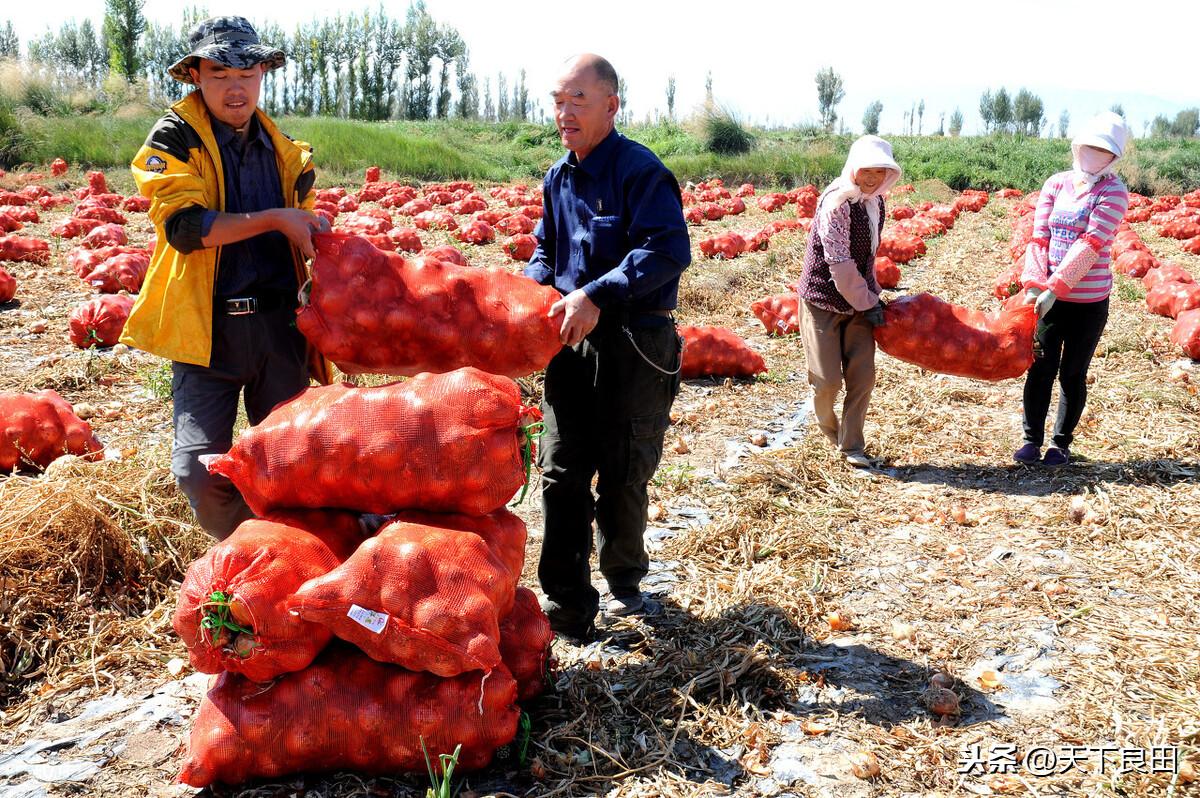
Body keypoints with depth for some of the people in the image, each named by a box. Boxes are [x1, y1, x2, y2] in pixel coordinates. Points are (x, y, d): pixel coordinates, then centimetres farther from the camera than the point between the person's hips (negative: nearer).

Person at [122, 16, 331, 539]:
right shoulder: (174, 138, 0)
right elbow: (184, 225, -15)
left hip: (279, 324, 4)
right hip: (207, 328, -4)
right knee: (200, 469, -9)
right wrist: (273, 219, -16)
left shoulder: (284, 152, 15)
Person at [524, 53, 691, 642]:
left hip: (634, 346, -6)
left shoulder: (640, 170, -12)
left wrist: (597, 296, -30)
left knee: (623, 477, 8)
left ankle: (624, 584, 31)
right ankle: (569, 609, 8)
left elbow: (668, 251, -24)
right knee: (562, 474, 2)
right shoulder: (557, 179, 11)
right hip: (572, 342, 6)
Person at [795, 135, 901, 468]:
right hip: (824, 299, -7)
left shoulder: (876, 202, 5)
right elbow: (839, 262, -21)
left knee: (862, 375, 1)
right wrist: (867, 303, -15)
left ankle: (851, 445, 13)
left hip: (858, 300, 7)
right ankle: (826, 422, 29)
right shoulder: (836, 201, -20)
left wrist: (873, 294, 13)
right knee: (828, 379, -4)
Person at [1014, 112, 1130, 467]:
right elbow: (1039, 237, -2)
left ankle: (1061, 443, 21)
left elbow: (1091, 244, -17)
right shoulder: (1056, 183, 5)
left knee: (1073, 373, 7)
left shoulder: (1113, 191, -7)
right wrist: (1034, 285, -15)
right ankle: (1032, 439, 16)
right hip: (1048, 296, 3)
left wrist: (1054, 288, -25)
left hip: (1089, 301, -2)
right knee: (1041, 368, 3)